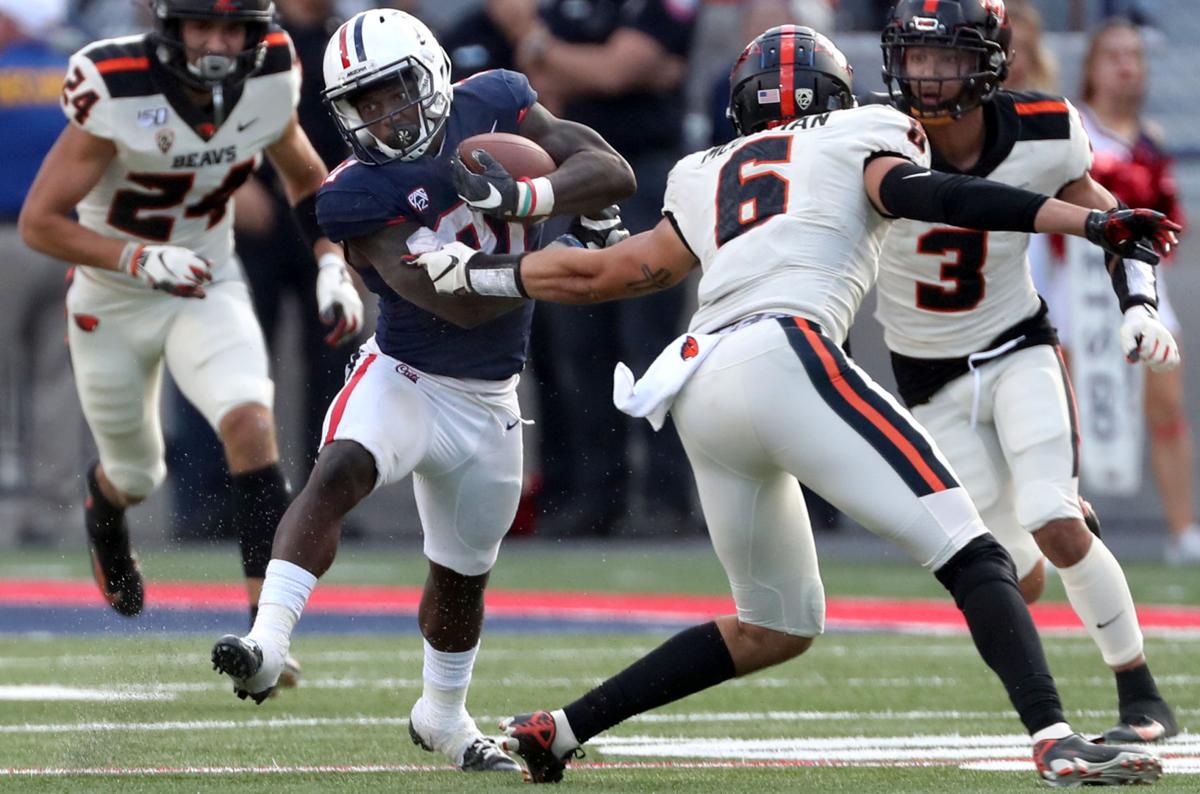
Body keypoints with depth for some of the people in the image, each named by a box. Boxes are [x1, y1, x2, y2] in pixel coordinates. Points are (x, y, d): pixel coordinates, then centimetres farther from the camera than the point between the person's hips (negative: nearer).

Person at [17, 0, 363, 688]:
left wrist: (333, 265, -7)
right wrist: (141, 260, -37)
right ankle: (104, 509, 55)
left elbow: (304, 175, 8)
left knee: (251, 424, -25)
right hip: (114, 302, -2)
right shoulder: (116, 94, -28)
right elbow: (39, 222, -24)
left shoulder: (270, 80, -14)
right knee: (137, 475, 15)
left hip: (209, 288, 2)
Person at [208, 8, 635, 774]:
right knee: (338, 473, -34)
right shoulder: (359, 197, -21)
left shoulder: (494, 105, -9)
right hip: (402, 376, -4)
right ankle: (268, 644, -42)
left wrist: (525, 198, -31)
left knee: (463, 572, 18)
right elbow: (461, 304, -29)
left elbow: (615, 172, -14)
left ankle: (443, 715, 42)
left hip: (485, 401, 4)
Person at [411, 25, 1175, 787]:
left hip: (699, 393, 7)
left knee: (776, 629, 21)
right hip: (785, 359, -6)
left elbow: (599, 273, 36)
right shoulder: (859, 138, 17)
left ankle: (561, 727, 21)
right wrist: (1091, 221, -9)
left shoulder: (707, 180, 30)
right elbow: (918, 192, -3)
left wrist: (480, 271, 54)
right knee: (971, 556, -11)